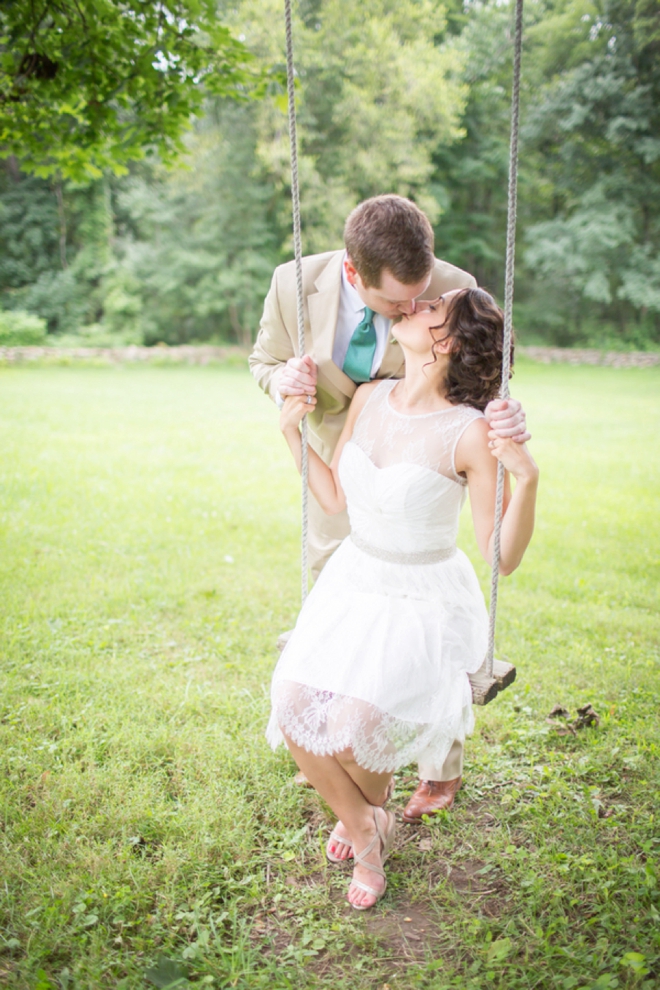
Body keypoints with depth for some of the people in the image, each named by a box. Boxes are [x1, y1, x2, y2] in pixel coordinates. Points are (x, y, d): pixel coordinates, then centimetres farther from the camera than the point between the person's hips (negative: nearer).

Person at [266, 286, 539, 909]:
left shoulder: (467, 435, -20)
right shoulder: (369, 399, -2)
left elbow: (503, 557, -17)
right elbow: (335, 499, 8)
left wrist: (526, 477, -31)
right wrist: (293, 432, 1)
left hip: (424, 603, -5)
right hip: (354, 584, 5)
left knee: (356, 727, -20)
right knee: (293, 706, -12)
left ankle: (374, 812, 21)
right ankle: (364, 832, 19)